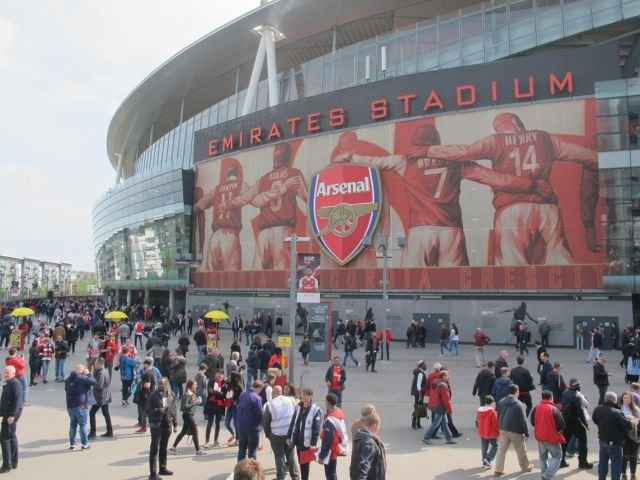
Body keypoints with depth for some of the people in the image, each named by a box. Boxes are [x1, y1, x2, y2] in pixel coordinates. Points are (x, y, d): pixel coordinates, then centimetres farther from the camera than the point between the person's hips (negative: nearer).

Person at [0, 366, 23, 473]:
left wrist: (12, 415, -26)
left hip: (12, 414, -10)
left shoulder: (15, 384, -17)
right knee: (11, 437, 16)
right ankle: (13, 463, 25)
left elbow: (17, 400, -24)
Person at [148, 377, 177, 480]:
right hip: (156, 425, -4)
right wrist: (158, 410, -24)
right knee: (154, 449, -3)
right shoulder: (154, 395, -9)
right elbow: (148, 410, -6)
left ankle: (163, 468, 29)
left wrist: (175, 424, 10)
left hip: (167, 424, 5)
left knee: (164, 447, 16)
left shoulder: (171, 395, 4)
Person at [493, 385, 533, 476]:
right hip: (515, 431, -5)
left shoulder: (501, 402, 5)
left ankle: (498, 470, 1)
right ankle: (525, 467, 33)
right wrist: (526, 432, -5)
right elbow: (523, 420, -14)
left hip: (503, 430, 5)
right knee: (521, 450, 16)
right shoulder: (518, 404, -16)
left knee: (501, 450, 5)